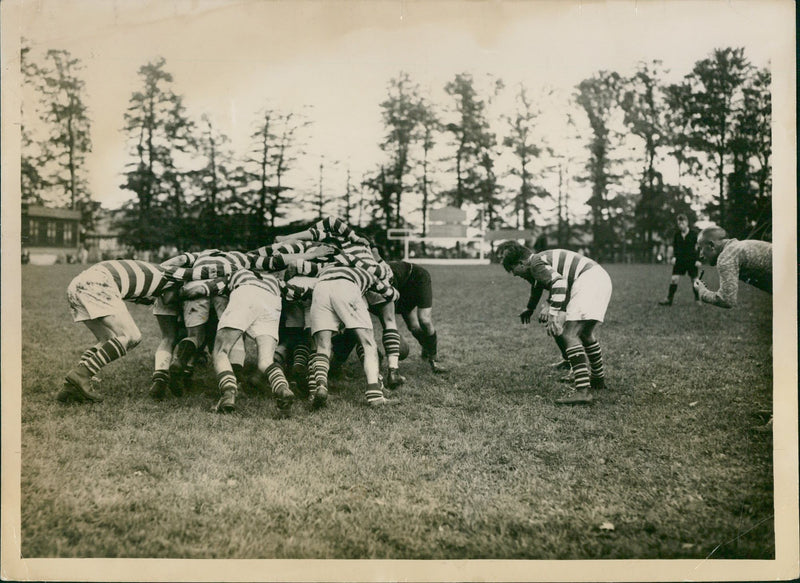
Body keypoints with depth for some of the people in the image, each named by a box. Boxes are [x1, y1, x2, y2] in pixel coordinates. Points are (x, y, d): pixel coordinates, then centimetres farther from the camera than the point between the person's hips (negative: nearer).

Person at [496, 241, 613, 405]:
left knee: (569, 334, -16)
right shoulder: (541, 259, 25)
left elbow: (558, 282, -26)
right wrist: (530, 309, 64)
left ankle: (583, 391, -28)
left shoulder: (536, 264, -6)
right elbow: (537, 285, 47)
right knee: (585, 334, 26)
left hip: (587, 282, -10)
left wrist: (554, 313, -30)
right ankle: (598, 381, 43)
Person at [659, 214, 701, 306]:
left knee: (694, 280, 3)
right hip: (679, 260, 2)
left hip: (691, 260, -2)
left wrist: (698, 260, -7)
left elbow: (698, 247, -1)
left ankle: (697, 299, 18)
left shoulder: (694, 234, -4)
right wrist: (673, 257, 2)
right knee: (674, 278, -5)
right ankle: (669, 299, -1)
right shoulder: (676, 234, 4)